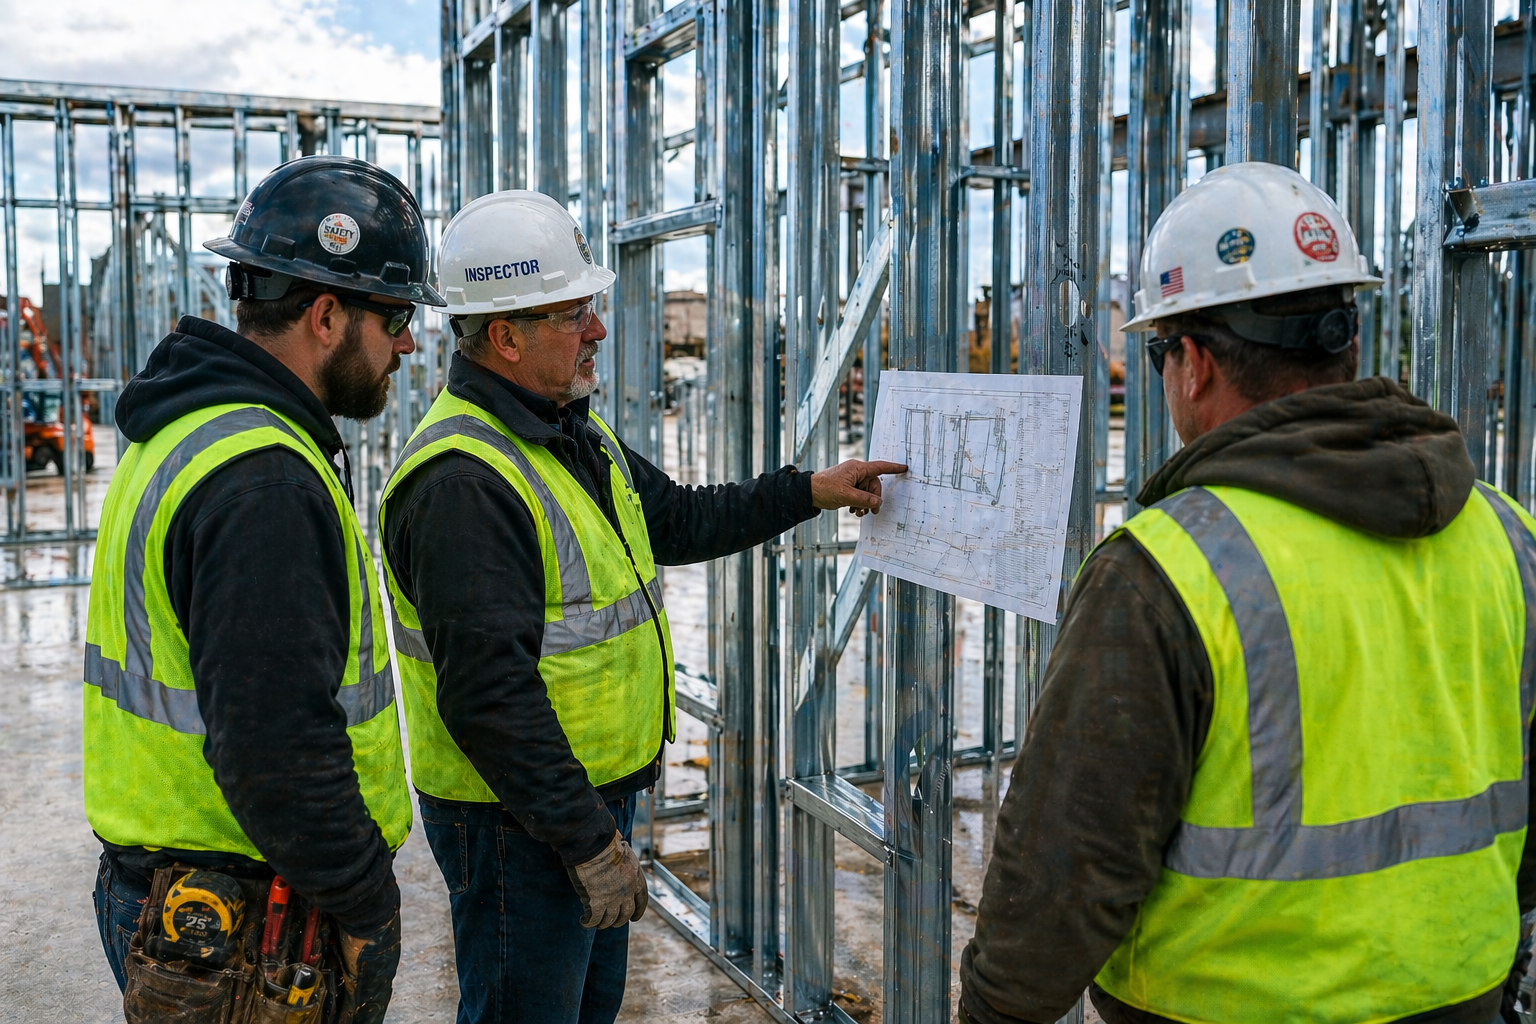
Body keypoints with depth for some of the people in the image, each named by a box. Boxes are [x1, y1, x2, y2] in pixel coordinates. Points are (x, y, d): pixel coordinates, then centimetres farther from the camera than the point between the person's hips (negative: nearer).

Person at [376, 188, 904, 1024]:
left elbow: (678, 522, 22)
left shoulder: (577, 434, 8)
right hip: (521, 821, -10)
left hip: (595, 792, 10)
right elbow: (488, 691, -28)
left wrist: (810, 491, 16)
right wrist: (587, 838, -24)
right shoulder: (461, 481, -25)